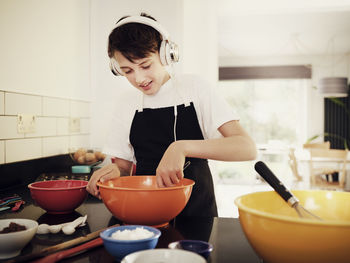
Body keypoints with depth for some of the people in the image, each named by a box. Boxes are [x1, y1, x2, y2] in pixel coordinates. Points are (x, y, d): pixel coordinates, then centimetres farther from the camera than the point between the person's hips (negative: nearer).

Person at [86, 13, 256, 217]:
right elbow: (124, 166, 14)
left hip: (197, 210, -2)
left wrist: (182, 147, -24)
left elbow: (248, 149, -12)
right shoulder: (128, 111, 7)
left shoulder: (193, 88, -2)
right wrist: (115, 171, -10)